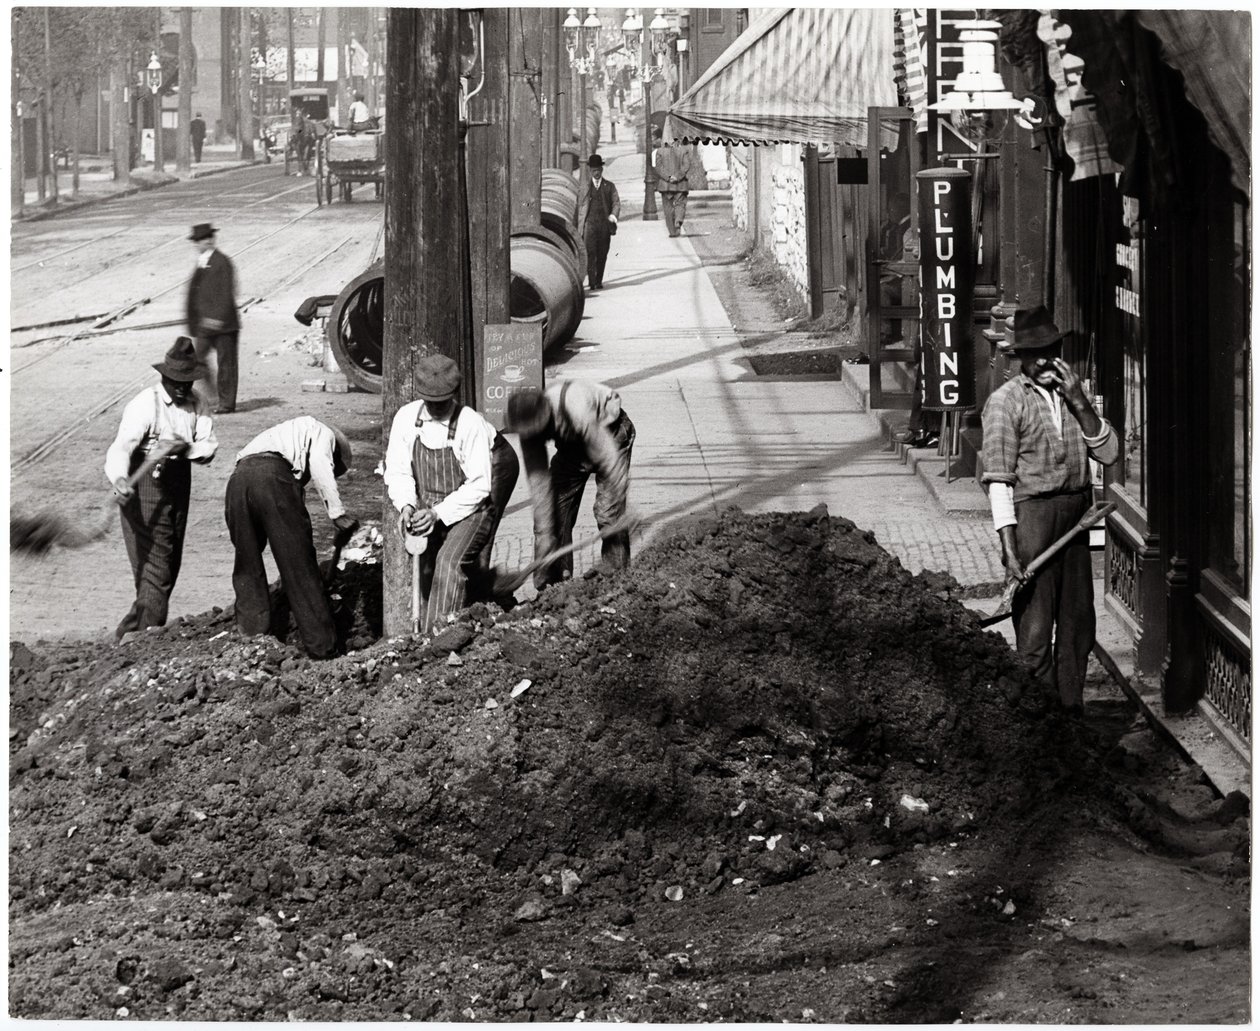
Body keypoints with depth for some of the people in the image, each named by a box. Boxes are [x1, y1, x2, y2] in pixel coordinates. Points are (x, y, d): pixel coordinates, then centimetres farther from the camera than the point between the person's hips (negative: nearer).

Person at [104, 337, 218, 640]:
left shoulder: (197, 405, 1)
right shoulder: (145, 405, -18)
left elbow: (208, 447, -6)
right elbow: (121, 447, -29)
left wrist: (184, 447, -28)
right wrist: (119, 479, -49)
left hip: (178, 486, 7)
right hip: (146, 487, -7)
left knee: (171, 563, 15)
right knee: (156, 566, -11)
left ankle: (132, 631, 29)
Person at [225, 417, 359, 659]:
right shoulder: (322, 433, 23)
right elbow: (319, 465, 0)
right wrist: (338, 513, -3)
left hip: (238, 477, 6)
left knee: (248, 566, 18)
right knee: (299, 566, 1)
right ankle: (322, 646, 6)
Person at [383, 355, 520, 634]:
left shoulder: (471, 424, -24)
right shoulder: (406, 418, -12)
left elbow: (479, 485, -22)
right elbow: (397, 471, -5)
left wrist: (438, 513, -30)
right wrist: (405, 505, -24)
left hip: (471, 506, -5)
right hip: (432, 511, 5)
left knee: (450, 560, -24)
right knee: (428, 567, 10)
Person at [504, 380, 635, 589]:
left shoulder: (577, 411, -44)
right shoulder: (529, 430, -24)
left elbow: (608, 458, -35)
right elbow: (538, 484, -20)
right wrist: (544, 534, -22)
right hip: (571, 445, 5)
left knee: (608, 514, -16)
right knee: (555, 514, -3)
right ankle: (552, 587, 3)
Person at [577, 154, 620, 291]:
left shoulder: (609, 186, 12)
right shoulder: (584, 186, 10)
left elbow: (616, 203, 7)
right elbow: (580, 207, 11)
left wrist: (613, 215, -13)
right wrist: (579, 227, 5)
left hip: (604, 224, 1)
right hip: (589, 224, -1)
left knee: (602, 255, 3)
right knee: (590, 253, -13)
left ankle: (598, 281, 14)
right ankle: (591, 282, -16)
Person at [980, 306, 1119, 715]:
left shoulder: (1073, 395, 11)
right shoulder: (1005, 402, -6)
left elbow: (1109, 453, 5)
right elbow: (998, 480, -10)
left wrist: (1080, 404, -9)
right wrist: (1009, 550, -15)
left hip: (1076, 516, 6)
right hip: (1031, 515, -6)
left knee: (1078, 621, 11)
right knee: (1035, 629, -2)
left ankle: (1071, 709, 21)